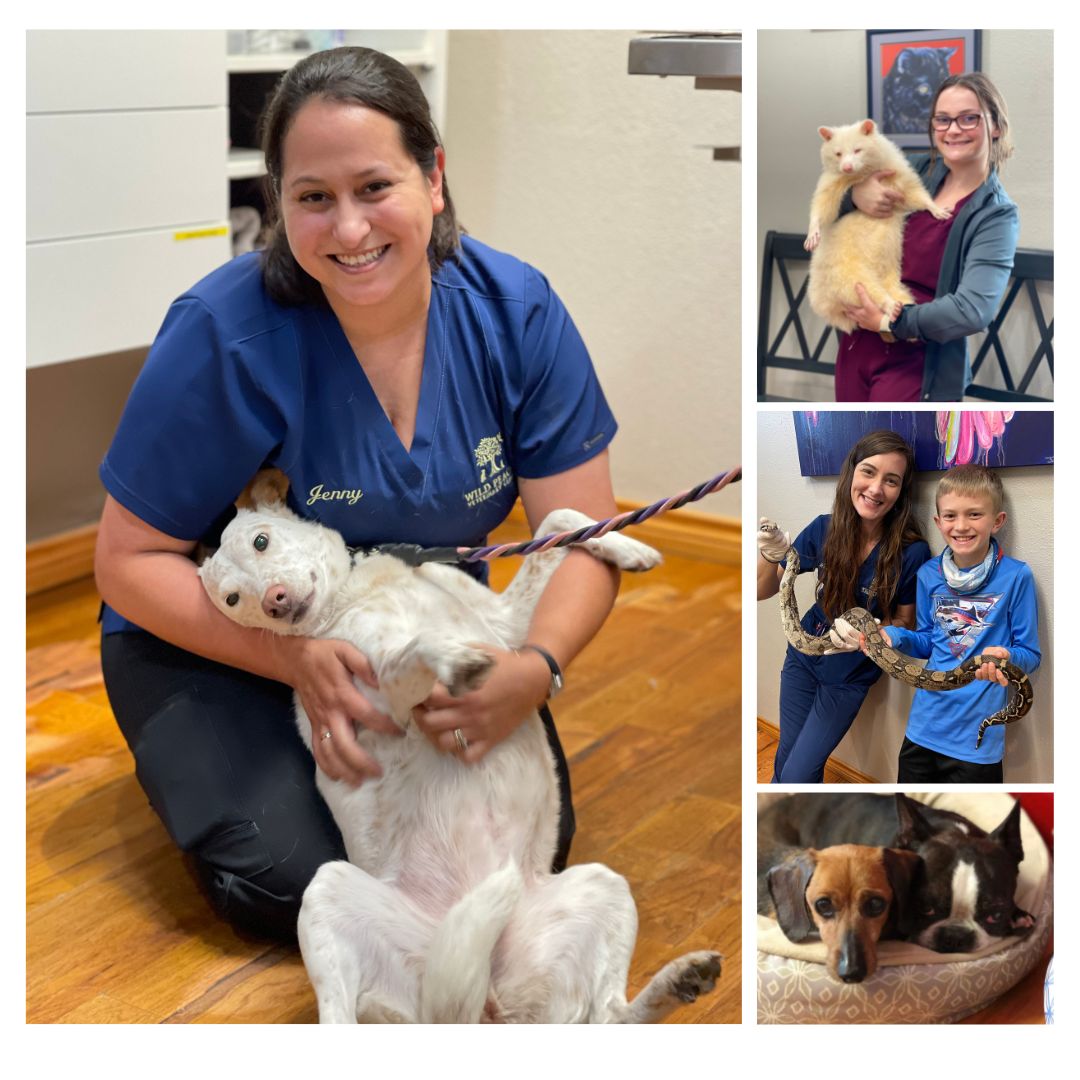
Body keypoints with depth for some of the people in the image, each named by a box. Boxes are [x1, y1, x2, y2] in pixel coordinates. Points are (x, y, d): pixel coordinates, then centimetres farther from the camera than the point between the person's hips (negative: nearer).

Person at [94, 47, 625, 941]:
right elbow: (130, 561, -17)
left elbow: (581, 536, -13)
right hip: (217, 641, -3)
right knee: (292, 883, -21)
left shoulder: (516, 313, -14)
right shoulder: (225, 338, -24)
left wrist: (537, 667, -34)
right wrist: (297, 660, -32)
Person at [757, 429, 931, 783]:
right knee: (784, 760, 17)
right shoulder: (824, 529, -16)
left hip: (850, 676, -2)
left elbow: (904, 621, -9)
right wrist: (769, 557, -31)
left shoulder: (911, 552, -24)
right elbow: (762, 592, -9)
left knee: (797, 776, 2)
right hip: (803, 658, 3)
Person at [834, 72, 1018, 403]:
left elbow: (973, 310, -24)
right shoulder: (923, 171, 3)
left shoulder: (997, 215, -12)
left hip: (914, 364, -6)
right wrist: (856, 191, -8)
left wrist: (890, 322, -17)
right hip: (857, 346, 6)